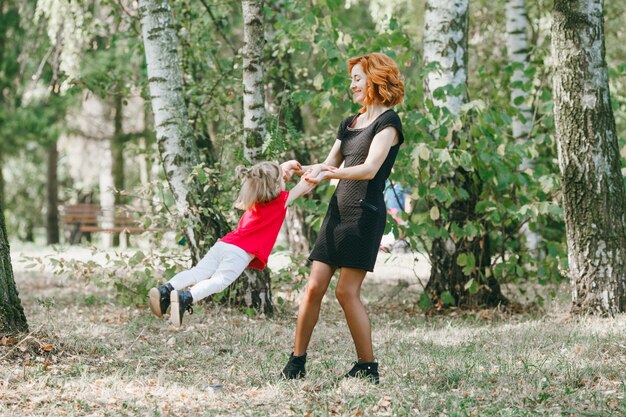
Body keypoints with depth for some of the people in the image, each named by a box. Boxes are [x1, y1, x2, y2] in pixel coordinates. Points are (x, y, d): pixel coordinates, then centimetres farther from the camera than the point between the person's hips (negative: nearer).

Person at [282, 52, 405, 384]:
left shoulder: (387, 122, -7)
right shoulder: (350, 123, 18)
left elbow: (370, 168, -22)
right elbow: (328, 165, 24)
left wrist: (330, 173, -35)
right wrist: (299, 170, 9)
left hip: (366, 213, -7)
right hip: (338, 210, 7)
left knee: (347, 291, -10)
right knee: (314, 287, 1)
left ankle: (367, 367, 0)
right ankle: (296, 362, 7)